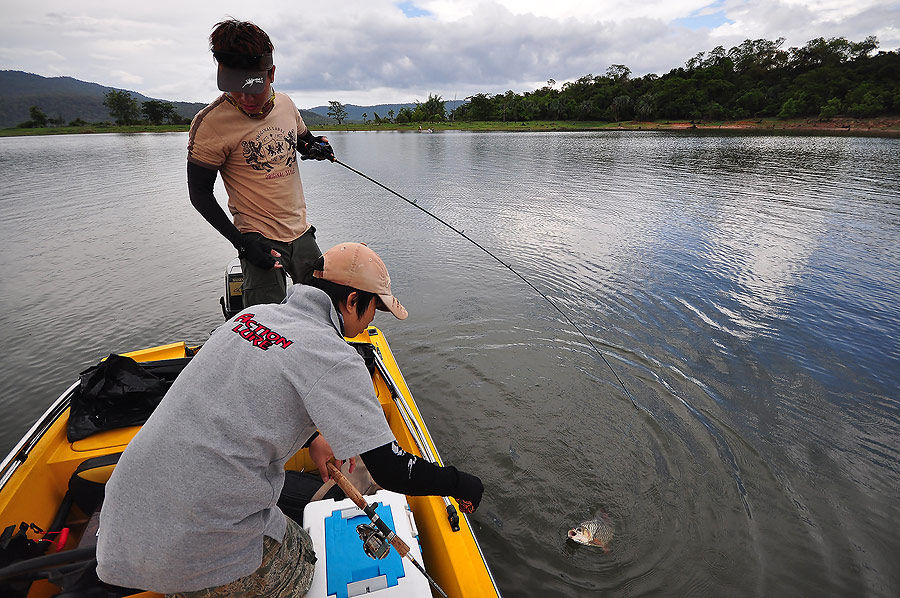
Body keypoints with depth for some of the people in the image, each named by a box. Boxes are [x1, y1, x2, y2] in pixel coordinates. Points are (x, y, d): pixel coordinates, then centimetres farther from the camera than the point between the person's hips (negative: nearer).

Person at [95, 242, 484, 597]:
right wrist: (462, 485, -4)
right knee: (301, 566, 17)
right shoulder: (334, 359, -22)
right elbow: (391, 472, -21)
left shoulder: (253, 315, 2)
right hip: (198, 549, -7)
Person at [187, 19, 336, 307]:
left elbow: (304, 140, 23)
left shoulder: (285, 103, 3)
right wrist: (241, 243, -16)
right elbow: (200, 194, -8)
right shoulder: (211, 122, -13)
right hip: (259, 240, -5)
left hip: (301, 231, 6)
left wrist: (316, 147, -2)